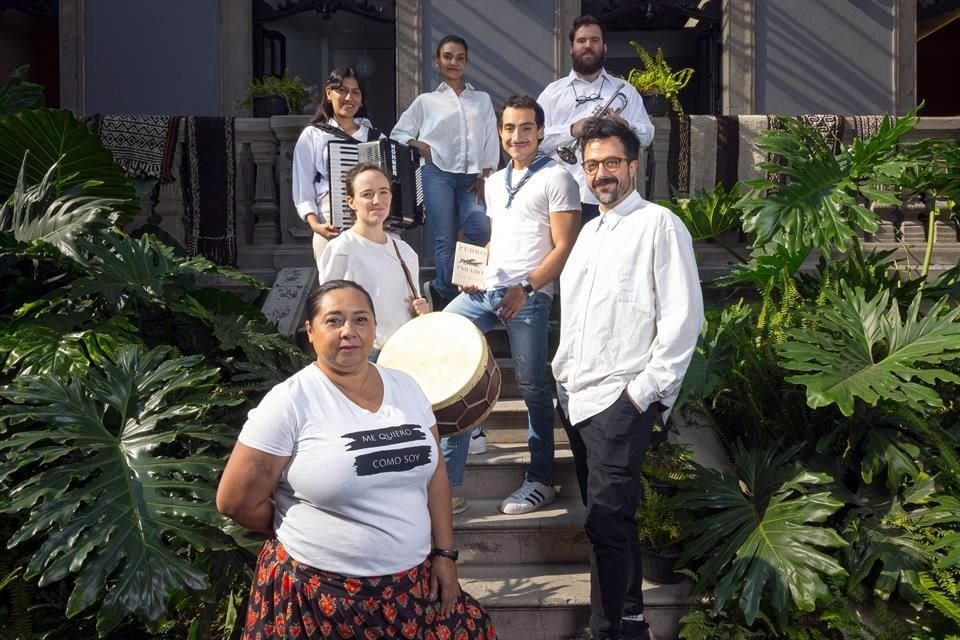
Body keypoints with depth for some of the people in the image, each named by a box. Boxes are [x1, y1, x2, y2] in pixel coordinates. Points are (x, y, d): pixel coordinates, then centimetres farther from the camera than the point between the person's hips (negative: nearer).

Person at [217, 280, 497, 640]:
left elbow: (434, 471, 9)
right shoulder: (290, 402, -13)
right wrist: (306, 537, 2)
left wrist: (444, 553, 4)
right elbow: (235, 501, -10)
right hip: (322, 595, -4)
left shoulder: (405, 387, 3)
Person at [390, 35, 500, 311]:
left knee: (480, 230, -20)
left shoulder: (482, 99, 18)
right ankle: (449, 297, 5)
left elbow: (491, 140, 13)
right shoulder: (426, 101, 13)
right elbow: (399, 133, 15)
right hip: (438, 174, -1)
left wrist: (485, 176, 3)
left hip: (471, 176, 2)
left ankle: (439, 288, -2)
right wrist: (421, 146, -4)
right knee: (445, 238, -7)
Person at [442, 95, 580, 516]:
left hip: (529, 296, -7)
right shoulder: (494, 183, 20)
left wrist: (525, 289, -17)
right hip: (486, 290, 7)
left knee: (532, 387, -1)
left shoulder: (556, 179, -2)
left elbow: (564, 248, -8)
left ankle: (540, 481, 15)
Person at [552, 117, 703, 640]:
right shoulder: (590, 230, 17)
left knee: (607, 520, -8)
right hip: (577, 396, 8)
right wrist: (564, 375, 16)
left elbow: (683, 316, -12)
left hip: (622, 399, -8)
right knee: (606, 516, 15)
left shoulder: (659, 226, -7)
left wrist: (645, 390, -14)